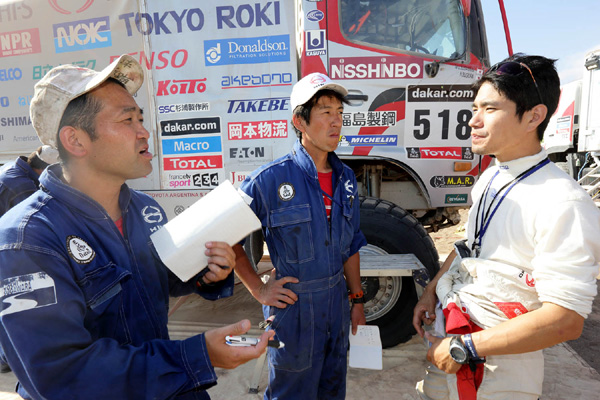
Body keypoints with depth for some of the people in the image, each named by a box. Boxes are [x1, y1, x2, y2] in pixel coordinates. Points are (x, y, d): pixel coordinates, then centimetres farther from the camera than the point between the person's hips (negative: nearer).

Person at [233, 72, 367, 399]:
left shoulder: (345, 179, 1)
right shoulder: (271, 179, -18)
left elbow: (350, 246, 9)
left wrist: (357, 299, 10)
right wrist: (258, 290, -11)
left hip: (336, 306, 6)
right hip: (293, 309, -5)